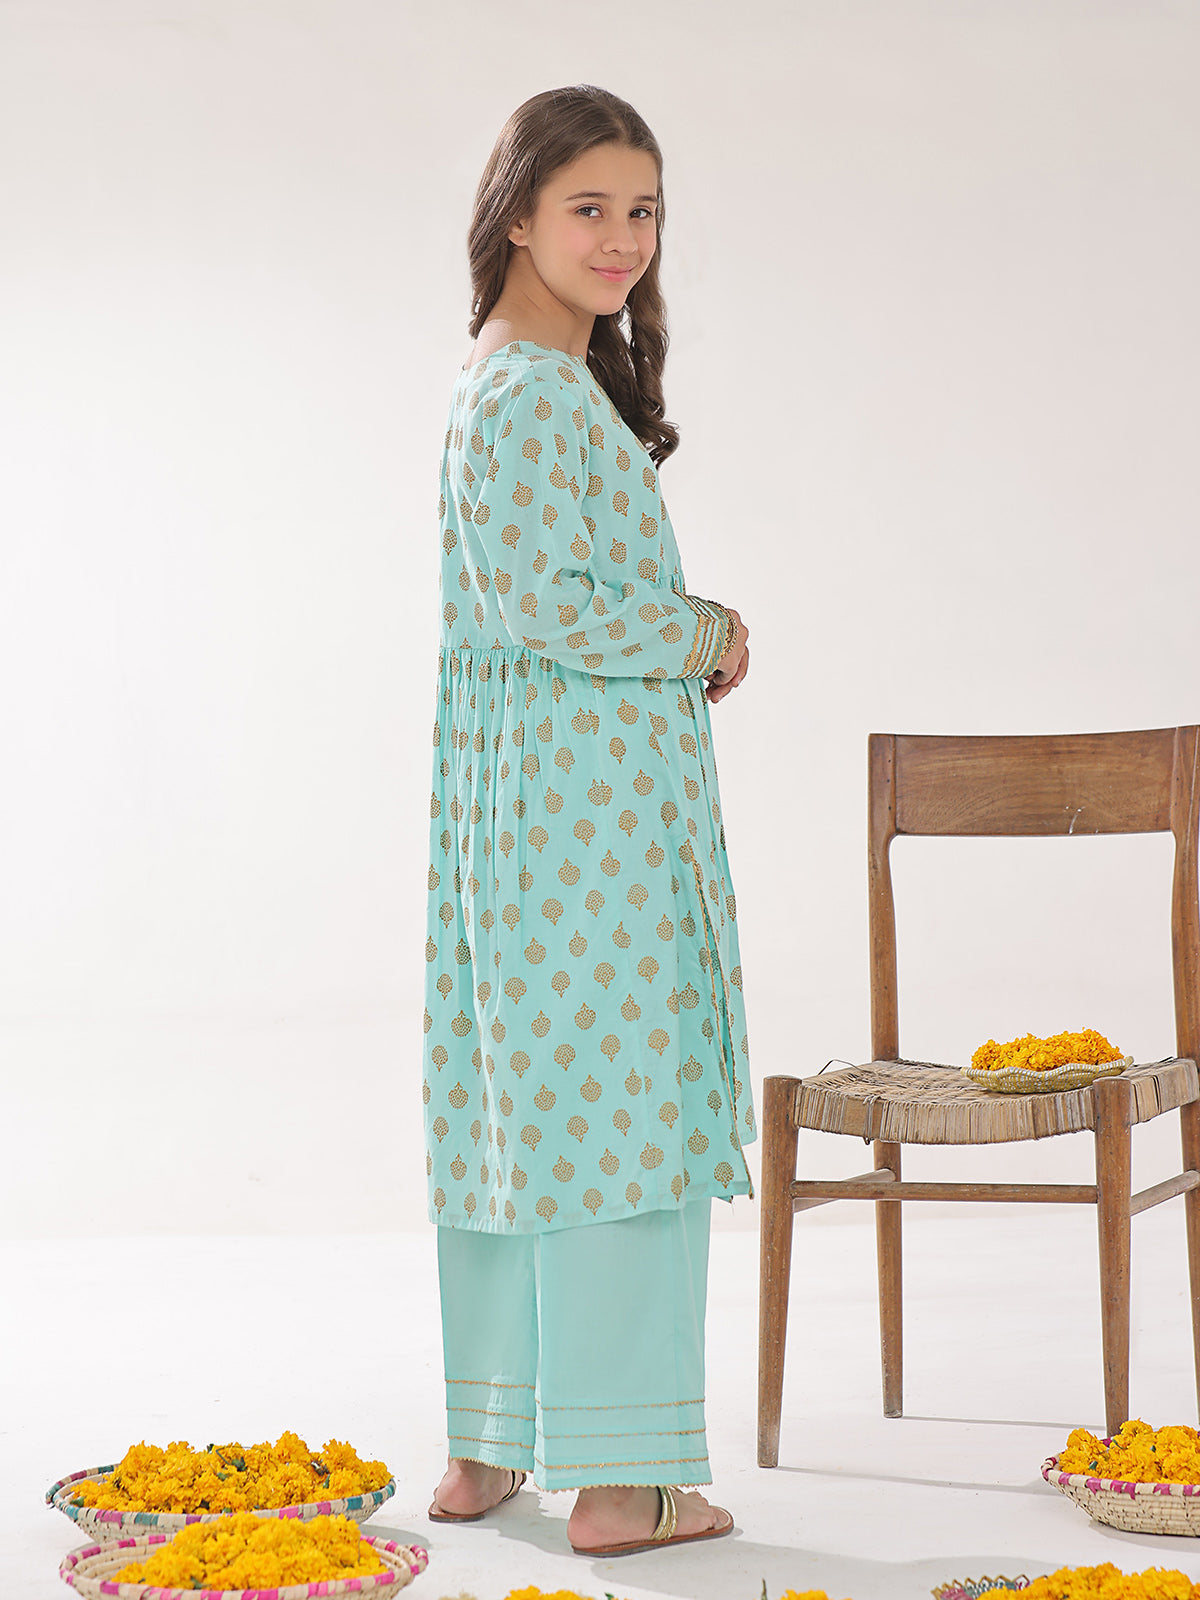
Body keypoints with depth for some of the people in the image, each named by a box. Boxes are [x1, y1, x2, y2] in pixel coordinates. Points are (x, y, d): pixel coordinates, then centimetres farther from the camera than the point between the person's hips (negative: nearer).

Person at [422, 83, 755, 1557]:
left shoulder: (522, 375, 18)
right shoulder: (534, 389, -13)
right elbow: (529, 599, -21)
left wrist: (684, 636, 7)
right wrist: (702, 636, -9)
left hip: (539, 792, 10)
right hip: (591, 790, -10)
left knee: (518, 1109, 12)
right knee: (619, 1111, -6)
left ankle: (486, 1450, 21)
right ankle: (621, 1477, 0)